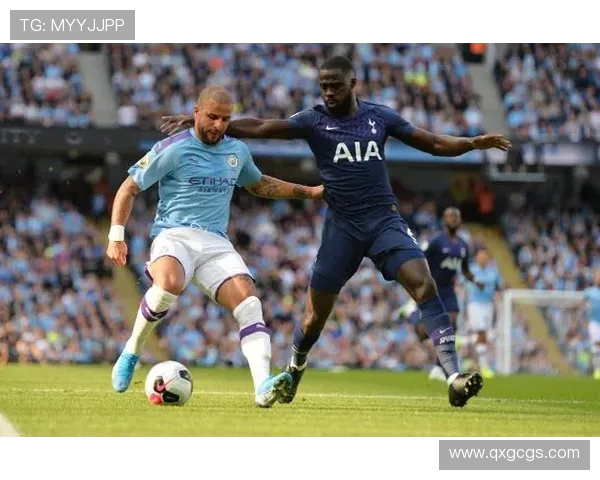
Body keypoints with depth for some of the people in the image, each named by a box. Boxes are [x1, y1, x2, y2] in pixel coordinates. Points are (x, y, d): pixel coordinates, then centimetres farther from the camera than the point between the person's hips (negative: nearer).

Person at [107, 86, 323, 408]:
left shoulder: (237, 151, 15)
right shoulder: (174, 149, -3)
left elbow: (260, 185, 36)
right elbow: (129, 188, 2)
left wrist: (309, 192, 30)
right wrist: (116, 237, -7)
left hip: (216, 244, 5)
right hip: (173, 235, -5)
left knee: (248, 302, -21)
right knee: (169, 285, -38)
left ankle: (263, 387, -32)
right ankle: (132, 352, -14)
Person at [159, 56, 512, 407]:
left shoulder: (380, 117, 5)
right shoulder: (314, 120, -2)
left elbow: (434, 144, 12)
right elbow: (259, 128, -12)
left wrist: (474, 143, -3)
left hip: (385, 220, 0)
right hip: (342, 226, 0)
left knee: (424, 283, -21)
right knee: (316, 315, 4)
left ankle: (454, 377, -24)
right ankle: (293, 374, 36)